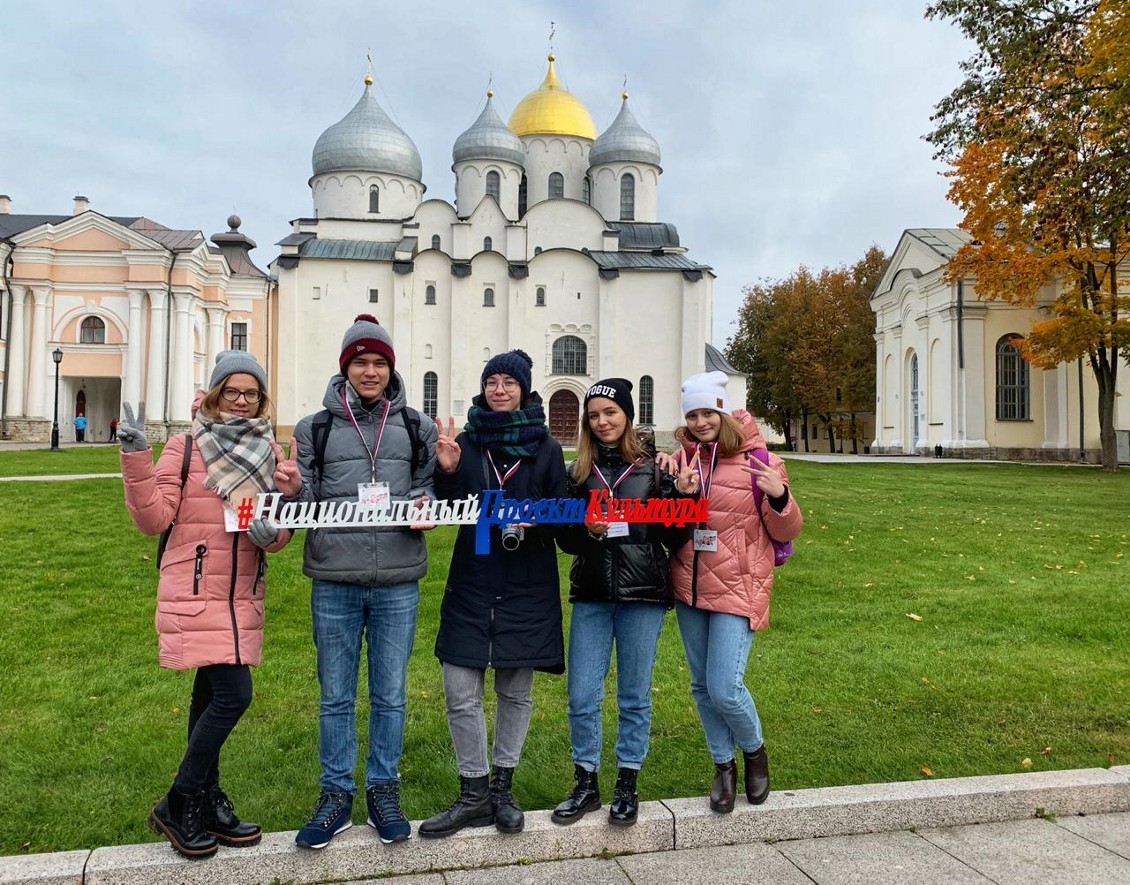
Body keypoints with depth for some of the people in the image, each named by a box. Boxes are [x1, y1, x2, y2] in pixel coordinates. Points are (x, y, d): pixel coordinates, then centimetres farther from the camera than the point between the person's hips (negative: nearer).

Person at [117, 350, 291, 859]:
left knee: (211, 695, 14)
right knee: (234, 694, -12)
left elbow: (280, 534, 12)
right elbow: (152, 519, -11)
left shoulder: (267, 454, 9)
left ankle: (205, 802, 26)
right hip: (196, 594, -5)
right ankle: (176, 806, 6)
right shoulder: (185, 448, -5)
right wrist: (135, 456, -21)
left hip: (241, 597, 5)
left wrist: (271, 532, -12)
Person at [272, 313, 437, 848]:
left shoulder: (416, 428, 6)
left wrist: (423, 505, -12)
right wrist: (292, 490, -18)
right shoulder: (315, 428, 4)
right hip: (334, 582, 0)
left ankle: (383, 790, 28)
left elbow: (432, 491, 9)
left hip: (398, 583, 0)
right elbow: (306, 505, 3)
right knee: (335, 696, 11)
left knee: (390, 694, 11)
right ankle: (336, 795, 26)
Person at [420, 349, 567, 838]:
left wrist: (536, 520, -16)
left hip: (526, 586, 0)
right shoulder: (466, 441, 4)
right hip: (472, 582, 1)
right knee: (461, 693, 0)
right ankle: (474, 794, 16)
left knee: (515, 691, 11)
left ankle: (502, 786, 28)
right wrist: (447, 471, -16)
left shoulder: (546, 448, 2)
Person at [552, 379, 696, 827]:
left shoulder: (654, 468, 0)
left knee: (634, 696, 9)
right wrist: (588, 530, -13)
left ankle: (627, 786, 25)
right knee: (582, 696, 3)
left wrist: (683, 495, -17)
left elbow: (674, 538, -2)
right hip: (591, 595, 2)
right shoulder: (580, 471, 8)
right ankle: (585, 784, 22)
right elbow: (565, 538, 8)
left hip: (642, 594, -2)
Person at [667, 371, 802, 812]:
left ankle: (754, 751, 23)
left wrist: (779, 497, -23)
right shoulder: (682, 459, 4)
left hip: (736, 590, -4)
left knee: (725, 688, -9)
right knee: (702, 686, 13)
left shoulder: (758, 461, -6)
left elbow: (785, 531, -3)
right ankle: (723, 765, 34)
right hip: (689, 591, 5)